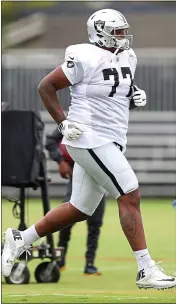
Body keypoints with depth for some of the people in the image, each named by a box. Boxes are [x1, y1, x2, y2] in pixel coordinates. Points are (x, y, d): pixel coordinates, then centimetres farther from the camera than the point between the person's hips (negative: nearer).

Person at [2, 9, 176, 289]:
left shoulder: (127, 58, 11)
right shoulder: (87, 59, -14)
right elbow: (46, 86, -8)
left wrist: (137, 95, 3)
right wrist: (64, 123, -13)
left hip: (111, 143, 9)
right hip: (91, 138, -9)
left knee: (79, 209, 13)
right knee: (130, 197, -13)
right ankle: (146, 271, -11)